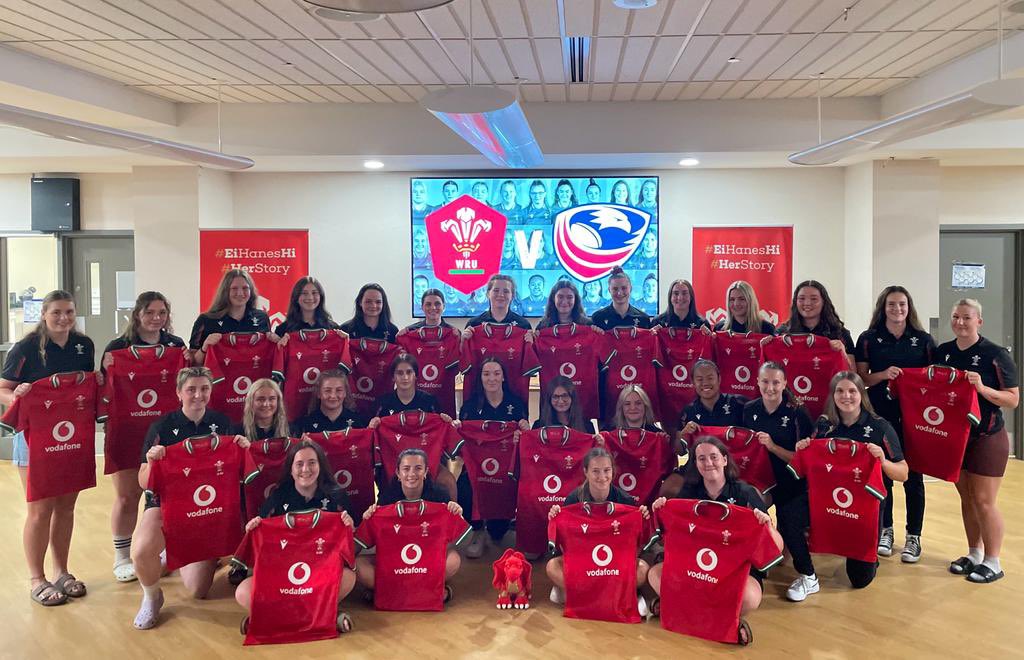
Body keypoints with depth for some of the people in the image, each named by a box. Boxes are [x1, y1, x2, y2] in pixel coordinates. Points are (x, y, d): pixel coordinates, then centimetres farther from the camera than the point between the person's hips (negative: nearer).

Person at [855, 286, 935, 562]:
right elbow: (860, 378, 0)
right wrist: (884, 375, -17)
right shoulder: (868, 339, 3)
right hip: (880, 415, 0)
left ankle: (914, 536, 16)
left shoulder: (924, 339, 5)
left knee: (913, 476, 4)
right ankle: (885, 530, 22)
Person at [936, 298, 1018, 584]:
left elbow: (1013, 399, -11)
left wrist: (982, 388, -24)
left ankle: (992, 563, 12)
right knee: (966, 498, 13)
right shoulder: (942, 352, 5)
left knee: (983, 501, -1)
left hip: (987, 438, -5)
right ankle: (974, 554, 26)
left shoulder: (996, 355, -10)